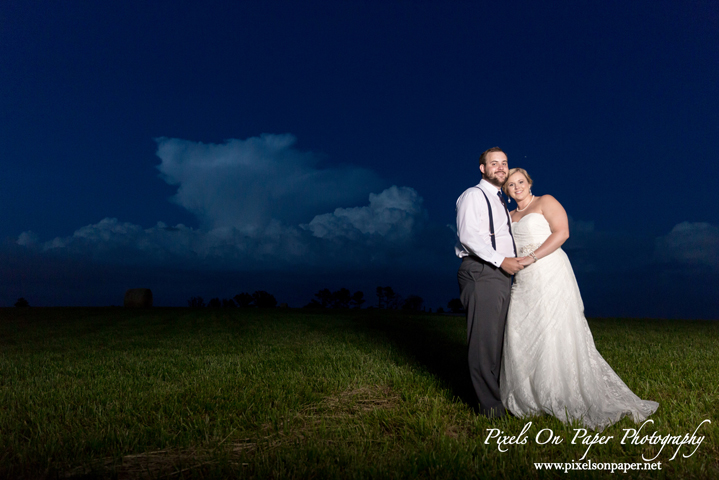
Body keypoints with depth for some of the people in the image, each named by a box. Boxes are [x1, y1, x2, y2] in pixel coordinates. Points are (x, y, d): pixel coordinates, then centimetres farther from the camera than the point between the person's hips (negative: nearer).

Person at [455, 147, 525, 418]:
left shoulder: (500, 202, 26)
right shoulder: (473, 195, -2)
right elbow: (468, 235, -16)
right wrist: (501, 260, -19)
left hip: (501, 274, 9)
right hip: (480, 273, -9)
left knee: (499, 338, 11)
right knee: (484, 339, -9)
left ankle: (499, 393, 20)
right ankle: (490, 404, -3)